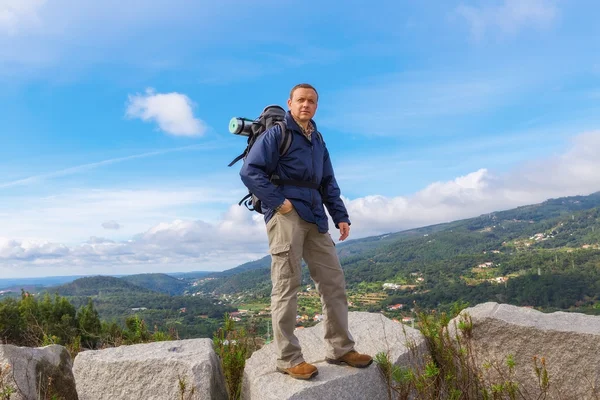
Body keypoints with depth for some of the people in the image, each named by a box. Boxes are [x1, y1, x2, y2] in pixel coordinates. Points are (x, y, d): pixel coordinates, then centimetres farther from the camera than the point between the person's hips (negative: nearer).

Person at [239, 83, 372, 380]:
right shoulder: (276, 134, -1)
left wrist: (340, 216, 13)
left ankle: (339, 349, 17)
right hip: (285, 215, -7)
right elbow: (249, 171, -10)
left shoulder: (317, 141, 21)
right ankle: (288, 358, 5)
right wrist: (278, 201, -15)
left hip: (314, 217, 7)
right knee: (286, 286, -5)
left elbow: (328, 183, 23)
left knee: (333, 281, 6)